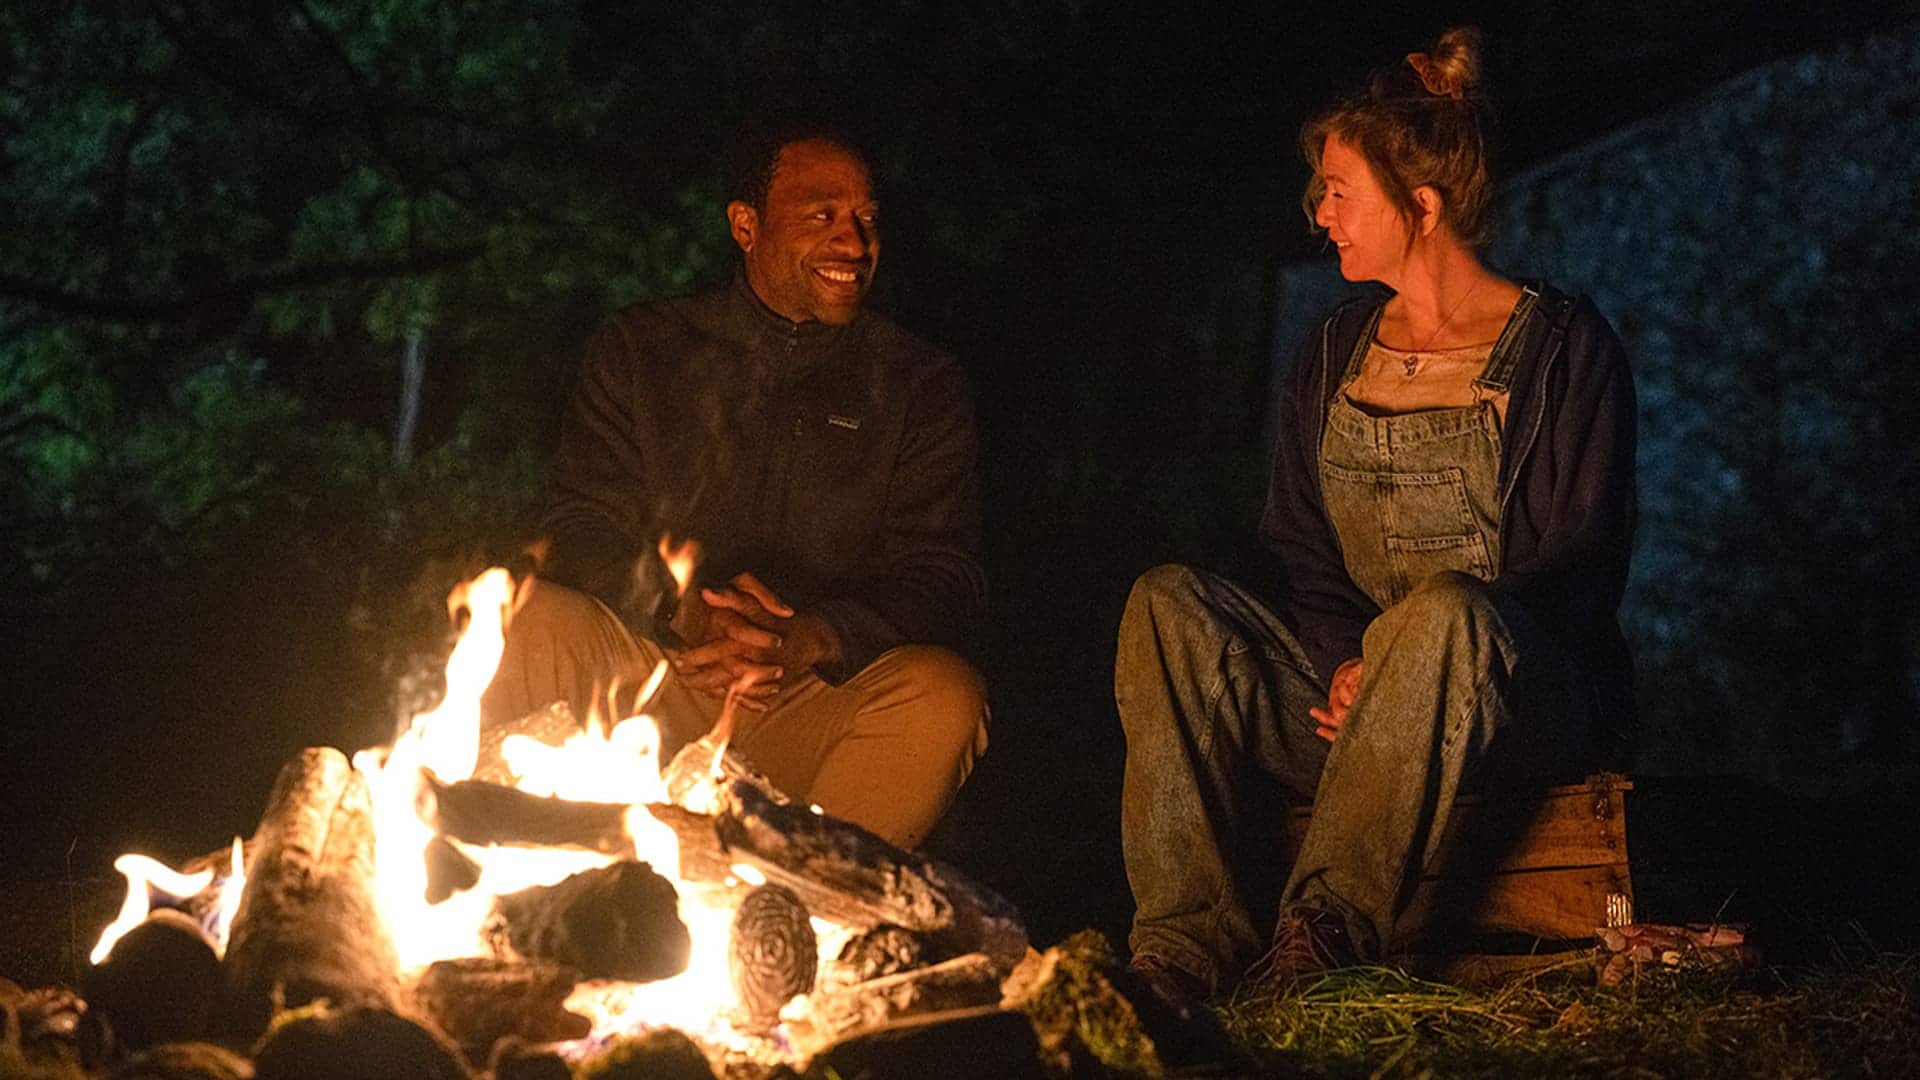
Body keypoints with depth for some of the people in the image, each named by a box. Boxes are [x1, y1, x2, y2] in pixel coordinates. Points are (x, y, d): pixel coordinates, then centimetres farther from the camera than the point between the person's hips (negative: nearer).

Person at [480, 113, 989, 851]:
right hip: (649, 693, 1)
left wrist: (814, 641, -21)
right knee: (535, 623, -28)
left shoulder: (920, 387, 9)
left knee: (944, 695, -31)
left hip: (815, 711, 0)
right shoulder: (641, 351, 11)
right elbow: (579, 531, 2)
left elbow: (946, 585, 0)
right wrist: (684, 612, -20)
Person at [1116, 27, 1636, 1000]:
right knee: (1170, 603, -19)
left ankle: (1330, 925, -40)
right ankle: (1191, 938, -34)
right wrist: (1345, 661, -9)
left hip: (1520, 700, -5)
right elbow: (1302, 552, 14)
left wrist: (1392, 663, -17)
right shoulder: (1335, 354, 16)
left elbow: (1574, 565, -7)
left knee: (1443, 608, -39)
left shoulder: (1562, 347, -1)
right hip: (1352, 693, 5)